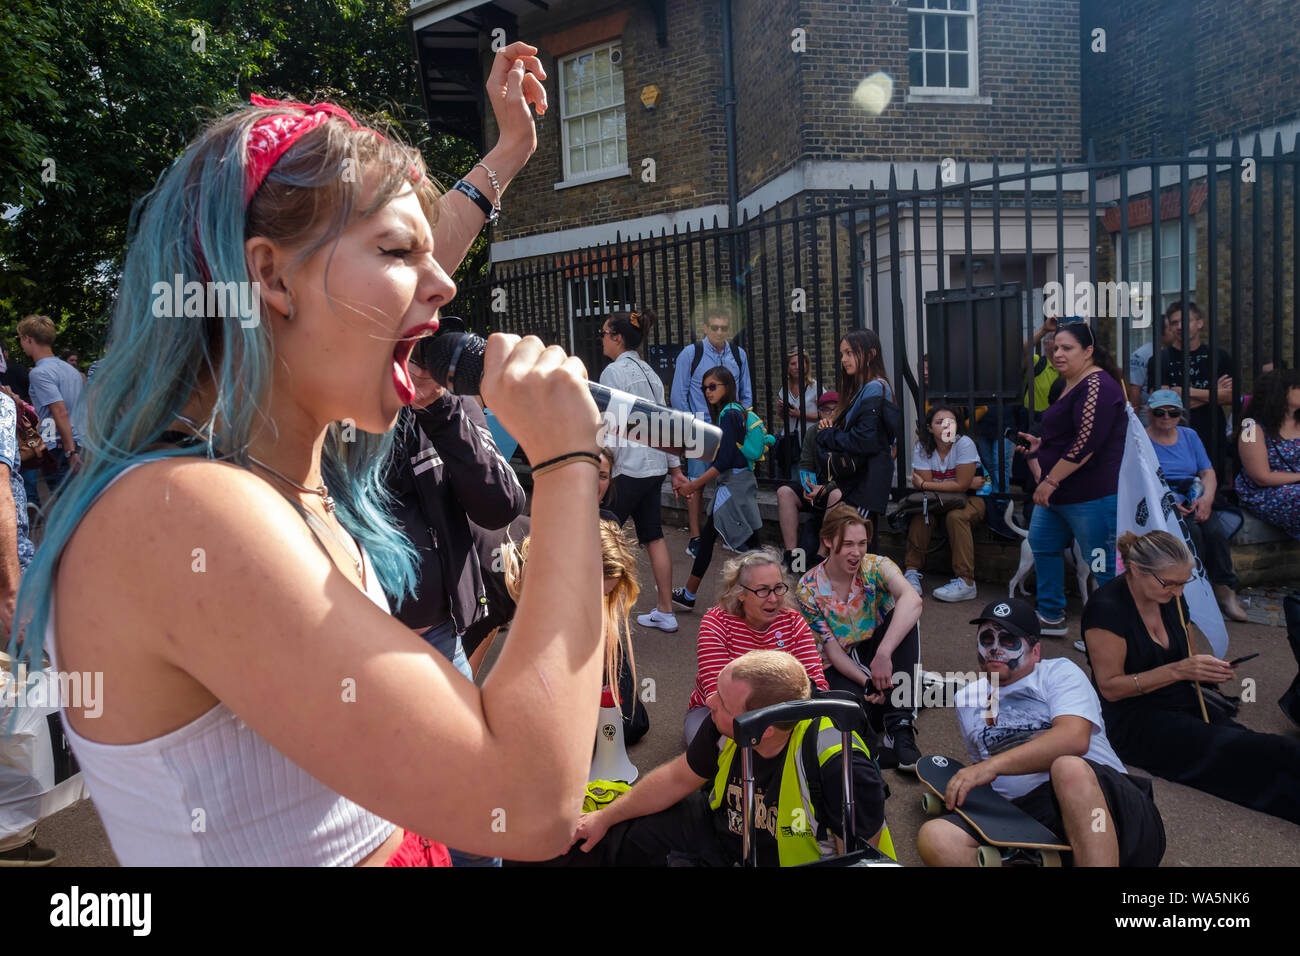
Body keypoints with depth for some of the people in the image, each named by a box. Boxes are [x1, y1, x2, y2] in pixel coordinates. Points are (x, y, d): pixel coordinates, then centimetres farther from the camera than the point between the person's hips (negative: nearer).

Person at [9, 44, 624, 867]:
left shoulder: (289, 453, -6)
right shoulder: (185, 515, -32)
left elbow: (410, 282, 13)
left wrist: (507, 153, 22)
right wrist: (565, 460, -30)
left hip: (385, 840, 8)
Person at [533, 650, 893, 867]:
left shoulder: (840, 767, -35)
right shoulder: (725, 729, -16)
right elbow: (677, 778, 1)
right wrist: (605, 817, 7)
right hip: (725, 828, 6)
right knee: (621, 834, 4)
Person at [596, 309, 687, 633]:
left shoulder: (614, 371, -10)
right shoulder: (649, 372, 15)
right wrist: (675, 467, 20)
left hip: (627, 468, -9)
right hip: (654, 465, 9)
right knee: (653, 536, 11)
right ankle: (665, 612, 16)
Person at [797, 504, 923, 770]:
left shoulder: (876, 567, -16)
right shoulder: (808, 590, -11)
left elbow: (912, 600, -38)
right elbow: (832, 649, -10)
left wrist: (883, 654, -47)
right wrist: (866, 682, -27)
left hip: (877, 654, 2)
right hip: (842, 665, -1)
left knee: (903, 618, -30)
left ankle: (899, 728, -31)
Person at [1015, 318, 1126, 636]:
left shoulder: (1097, 386, -18)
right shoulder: (1069, 385, 14)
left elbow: (1085, 443, -26)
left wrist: (1050, 480, -23)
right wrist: (1040, 445, 11)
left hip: (1091, 495, -11)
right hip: (1057, 493, 11)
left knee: (1104, 566, -3)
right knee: (1042, 544, 19)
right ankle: (1051, 618, 32)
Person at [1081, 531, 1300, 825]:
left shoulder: (1171, 599, 7)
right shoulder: (1106, 608, -16)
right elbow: (1110, 687, -15)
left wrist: (1208, 670, 0)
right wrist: (1178, 670, -22)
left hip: (1182, 703, 7)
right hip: (1134, 721, -7)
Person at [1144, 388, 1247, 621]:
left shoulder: (1189, 436, 18)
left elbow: (1208, 473, 12)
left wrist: (1207, 497, -9)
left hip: (1195, 501, 4)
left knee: (1215, 530, -26)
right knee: (1192, 532, -31)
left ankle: (1226, 591, -15)